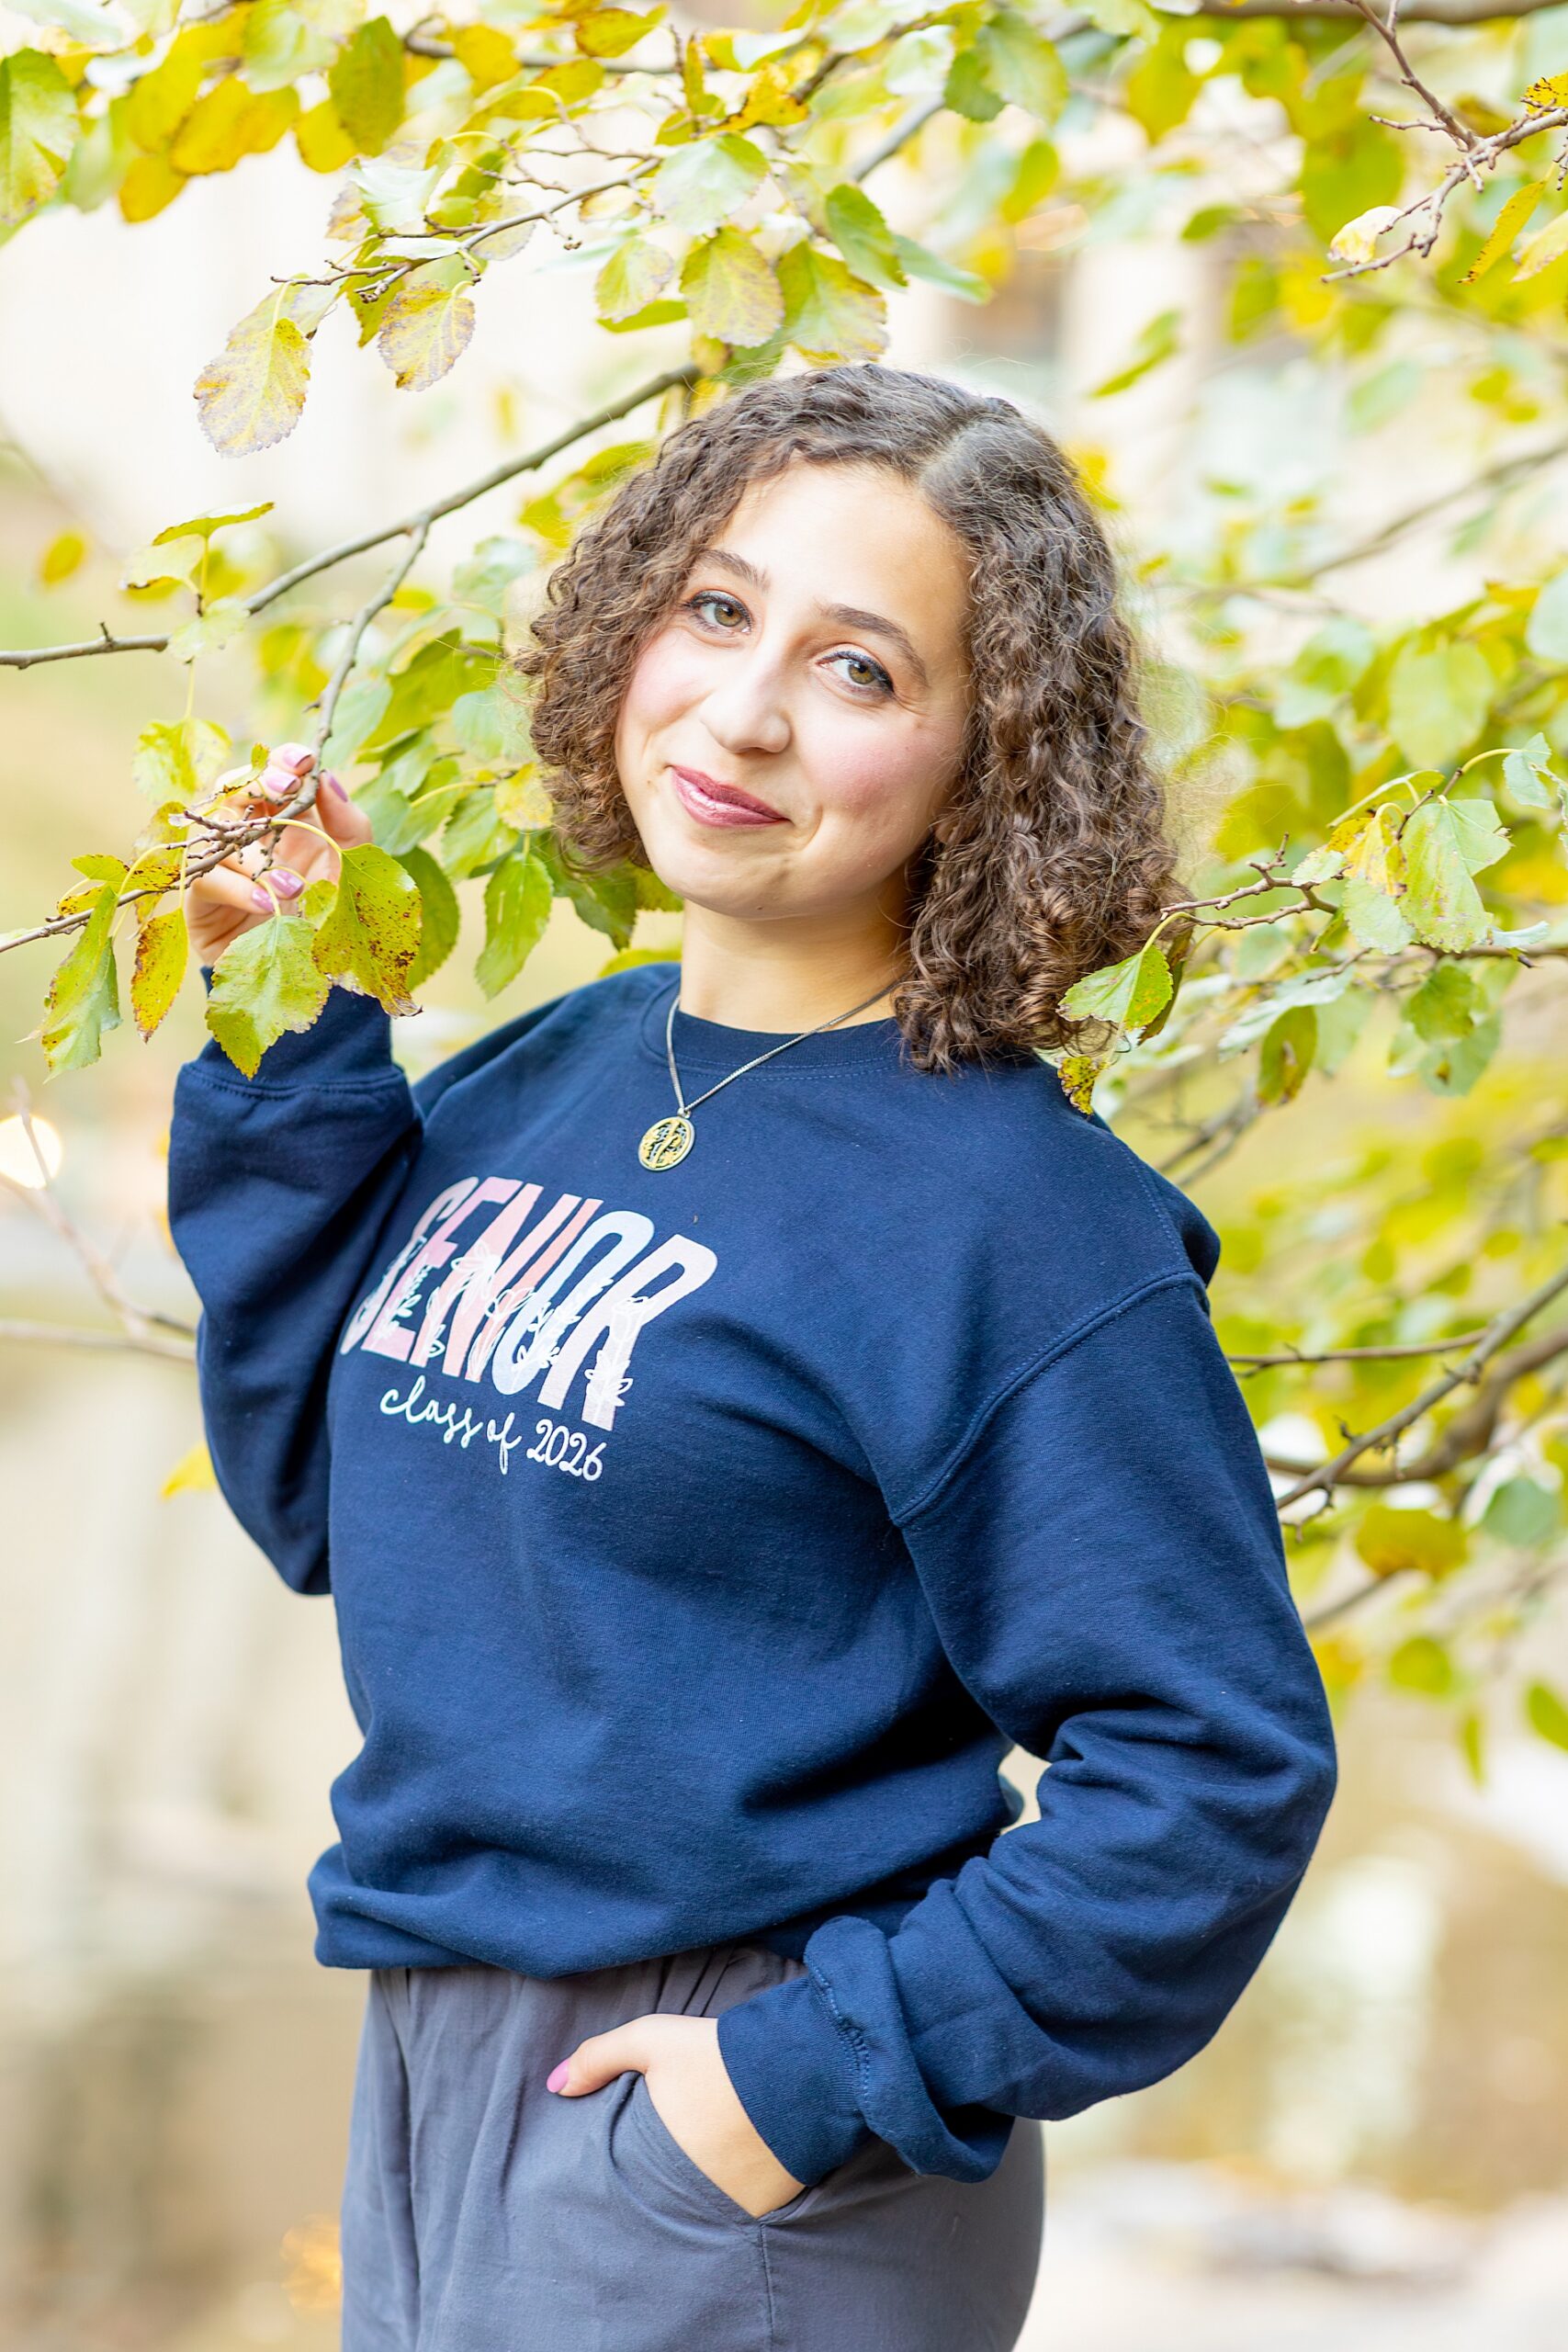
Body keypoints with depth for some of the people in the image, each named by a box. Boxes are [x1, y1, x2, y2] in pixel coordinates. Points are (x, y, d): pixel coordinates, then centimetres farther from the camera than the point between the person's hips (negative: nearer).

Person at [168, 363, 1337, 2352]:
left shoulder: (1004, 1210, -15)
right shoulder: (537, 1084, 5)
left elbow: (1218, 1771, -16)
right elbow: (320, 1491, 9)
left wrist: (831, 2073, -18)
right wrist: (293, 1045, 4)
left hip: (732, 2130, -6)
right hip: (426, 2067, 7)